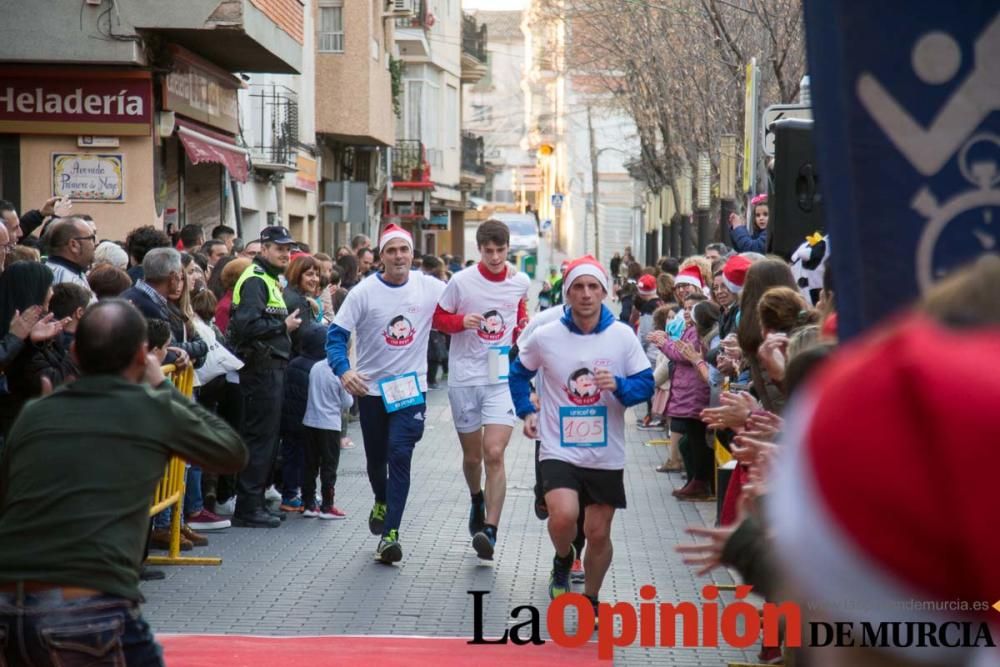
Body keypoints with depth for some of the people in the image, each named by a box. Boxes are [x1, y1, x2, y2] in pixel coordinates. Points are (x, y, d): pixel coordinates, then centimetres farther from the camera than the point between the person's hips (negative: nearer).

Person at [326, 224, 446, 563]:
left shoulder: (430, 288, -3)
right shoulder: (364, 292, -8)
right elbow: (336, 333, -11)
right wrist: (343, 370, -26)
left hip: (411, 386, -1)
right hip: (371, 388, 1)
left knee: (400, 455, -14)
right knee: (376, 457, 16)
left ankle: (390, 534, -13)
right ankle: (382, 502, 48)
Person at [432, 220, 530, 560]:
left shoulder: (521, 283, 2)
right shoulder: (461, 281, -6)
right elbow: (438, 318, 2)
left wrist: (523, 330, 3)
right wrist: (462, 321, -17)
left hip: (502, 378, 0)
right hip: (464, 378, 0)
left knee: (494, 454, -15)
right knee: (471, 456, 13)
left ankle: (489, 530, -16)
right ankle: (477, 501, 44)